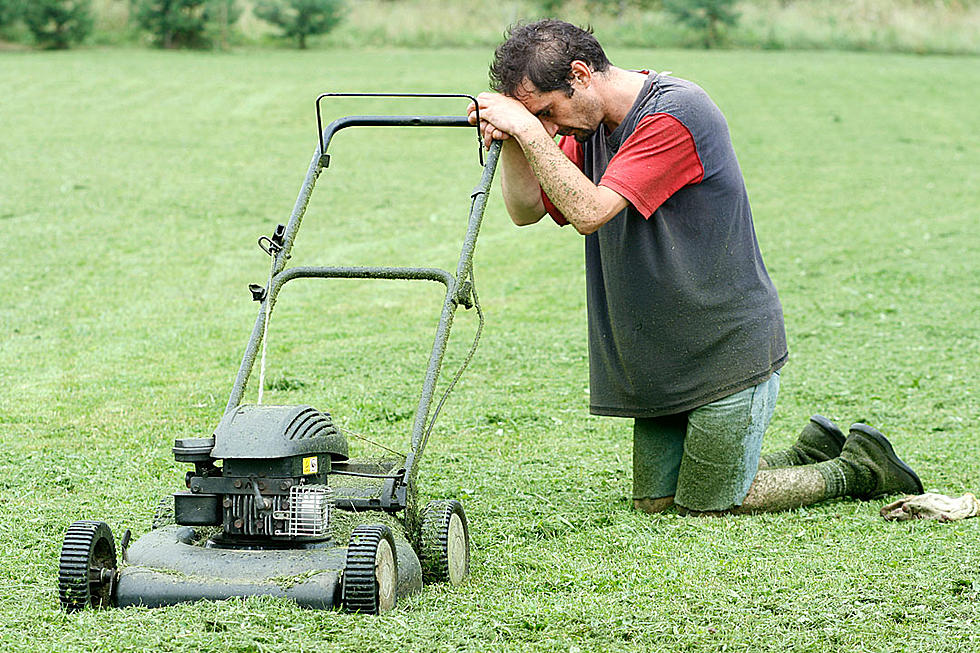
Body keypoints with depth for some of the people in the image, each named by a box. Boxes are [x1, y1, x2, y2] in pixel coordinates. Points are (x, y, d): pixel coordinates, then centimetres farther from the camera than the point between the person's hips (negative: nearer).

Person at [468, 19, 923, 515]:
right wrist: (512, 138, -12)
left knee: (705, 506, 1)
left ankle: (857, 470, 18)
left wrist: (529, 130, -27)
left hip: (728, 349, -9)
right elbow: (526, 210, 5)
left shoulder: (675, 113, -23)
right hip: (664, 361, 9)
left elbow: (590, 211, -30)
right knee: (654, 501, 13)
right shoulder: (592, 126, 4)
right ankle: (810, 453, 27)